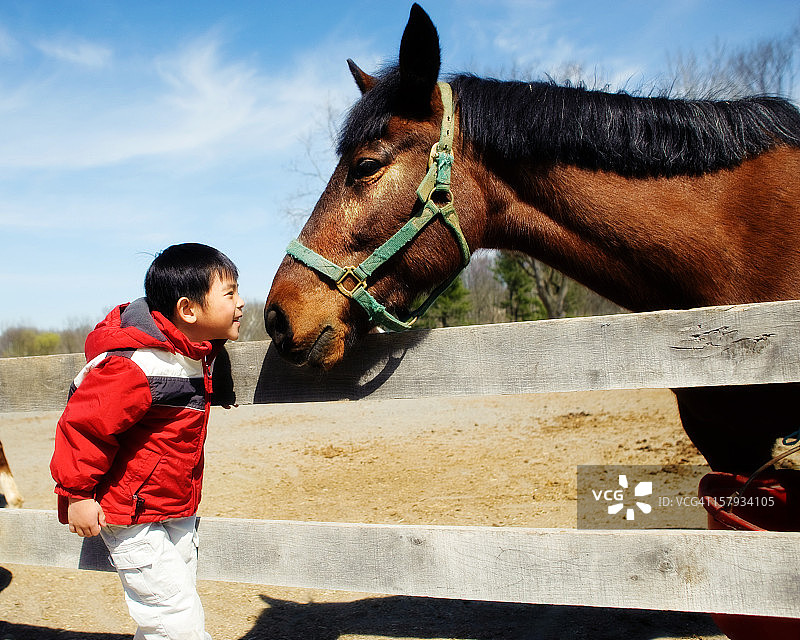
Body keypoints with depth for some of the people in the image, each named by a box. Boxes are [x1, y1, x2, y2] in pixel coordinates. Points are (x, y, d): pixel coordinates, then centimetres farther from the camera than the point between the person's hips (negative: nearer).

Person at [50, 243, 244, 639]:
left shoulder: (196, 352, 3)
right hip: (134, 517, -9)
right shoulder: (140, 367, -28)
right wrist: (76, 493, -15)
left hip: (177, 512, 9)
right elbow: (82, 422, -22)